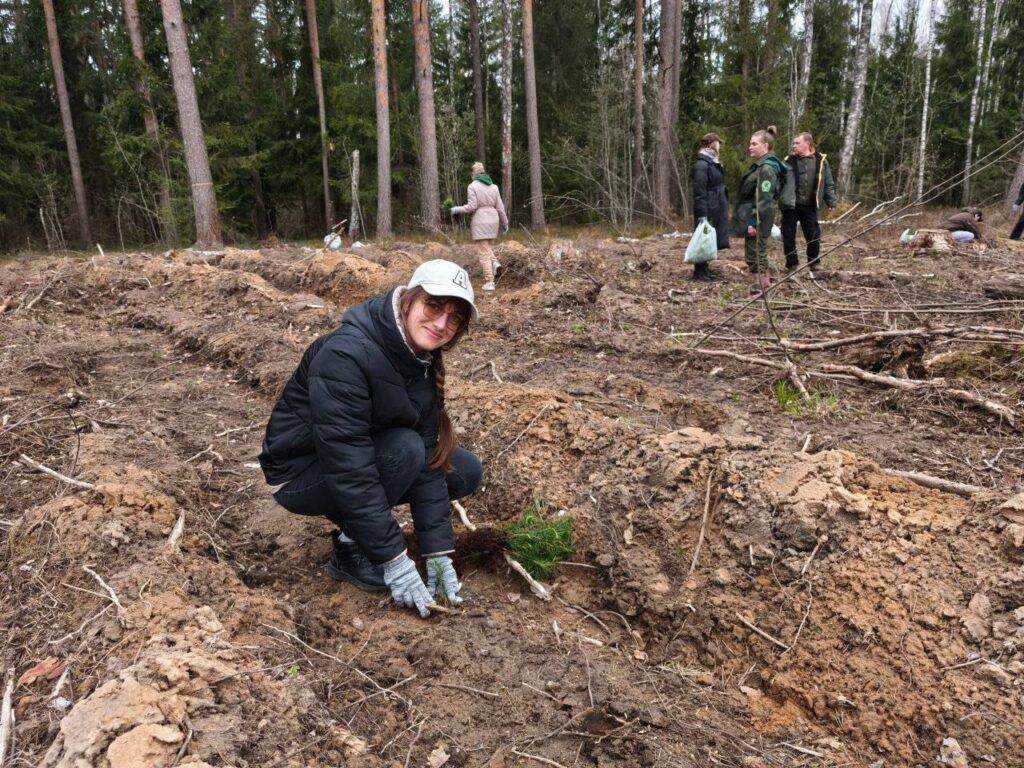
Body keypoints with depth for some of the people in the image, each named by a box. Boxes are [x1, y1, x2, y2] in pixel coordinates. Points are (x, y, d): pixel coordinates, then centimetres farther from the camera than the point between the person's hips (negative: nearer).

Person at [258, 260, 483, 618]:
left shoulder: (423, 361, -7)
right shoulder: (346, 354, -32)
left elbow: (430, 456, -10)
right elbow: (348, 468, -34)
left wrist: (437, 550, -15)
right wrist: (394, 560, -31)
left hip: (367, 454, 7)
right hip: (302, 472, -7)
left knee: (466, 471, -2)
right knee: (405, 450, -30)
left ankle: (363, 521, 9)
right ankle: (350, 550, -10)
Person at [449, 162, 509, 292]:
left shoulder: (473, 186, -6)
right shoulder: (493, 186, 9)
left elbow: (472, 206, -13)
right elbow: (500, 207, 8)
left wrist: (457, 209, 1)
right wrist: (505, 223, 16)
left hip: (480, 221, -5)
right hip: (493, 219, 5)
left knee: (484, 252, -2)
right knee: (486, 246, 24)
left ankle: (489, 282, -5)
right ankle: (494, 263, -4)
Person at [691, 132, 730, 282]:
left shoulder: (714, 163, 16)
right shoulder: (702, 164, -14)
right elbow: (699, 192, -19)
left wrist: (724, 209, 20)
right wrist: (702, 214, -23)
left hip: (716, 209, 9)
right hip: (707, 209, -9)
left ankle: (705, 268, 20)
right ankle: (699, 271, 5)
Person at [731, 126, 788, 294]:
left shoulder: (766, 168, -17)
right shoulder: (761, 165, 14)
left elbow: (764, 199, -22)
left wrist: (754, 222, -24)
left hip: (756, 220, -10)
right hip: (753, 217, 10)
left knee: (755, 254, -4)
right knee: (758, 254, 16)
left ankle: (761, 287, 3)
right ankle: (764, 284, 25)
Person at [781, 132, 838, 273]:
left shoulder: (821, 160, 1)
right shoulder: (789, 161, -1)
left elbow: (828, 184, 7)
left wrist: (832, 201, 5)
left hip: (809, 206, 1)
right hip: (790, 205, 0)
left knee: (814, 236, 7)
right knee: (788, 235, 4)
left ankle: (814, 263, 26)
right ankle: (791, 264, 17)